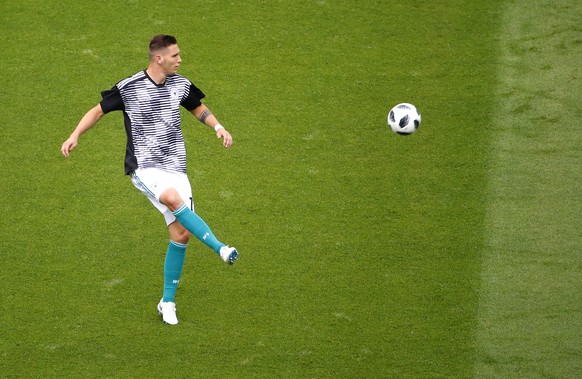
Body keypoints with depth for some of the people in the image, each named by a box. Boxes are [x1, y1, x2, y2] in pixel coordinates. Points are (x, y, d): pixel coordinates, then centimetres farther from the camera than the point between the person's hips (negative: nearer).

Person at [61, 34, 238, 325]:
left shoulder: (181, 85, 6)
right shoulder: (128, 88, -8)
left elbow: (198, 108, 25)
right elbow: (99, 110, 3)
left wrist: (218, 127, 9)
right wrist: (75, 135, -9)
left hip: (175, 168, 5)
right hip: (144, 167, -5)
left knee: (181, 233, -2)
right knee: (173, 198, -37)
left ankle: (168, 302, 11)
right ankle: (219, 247, -34)